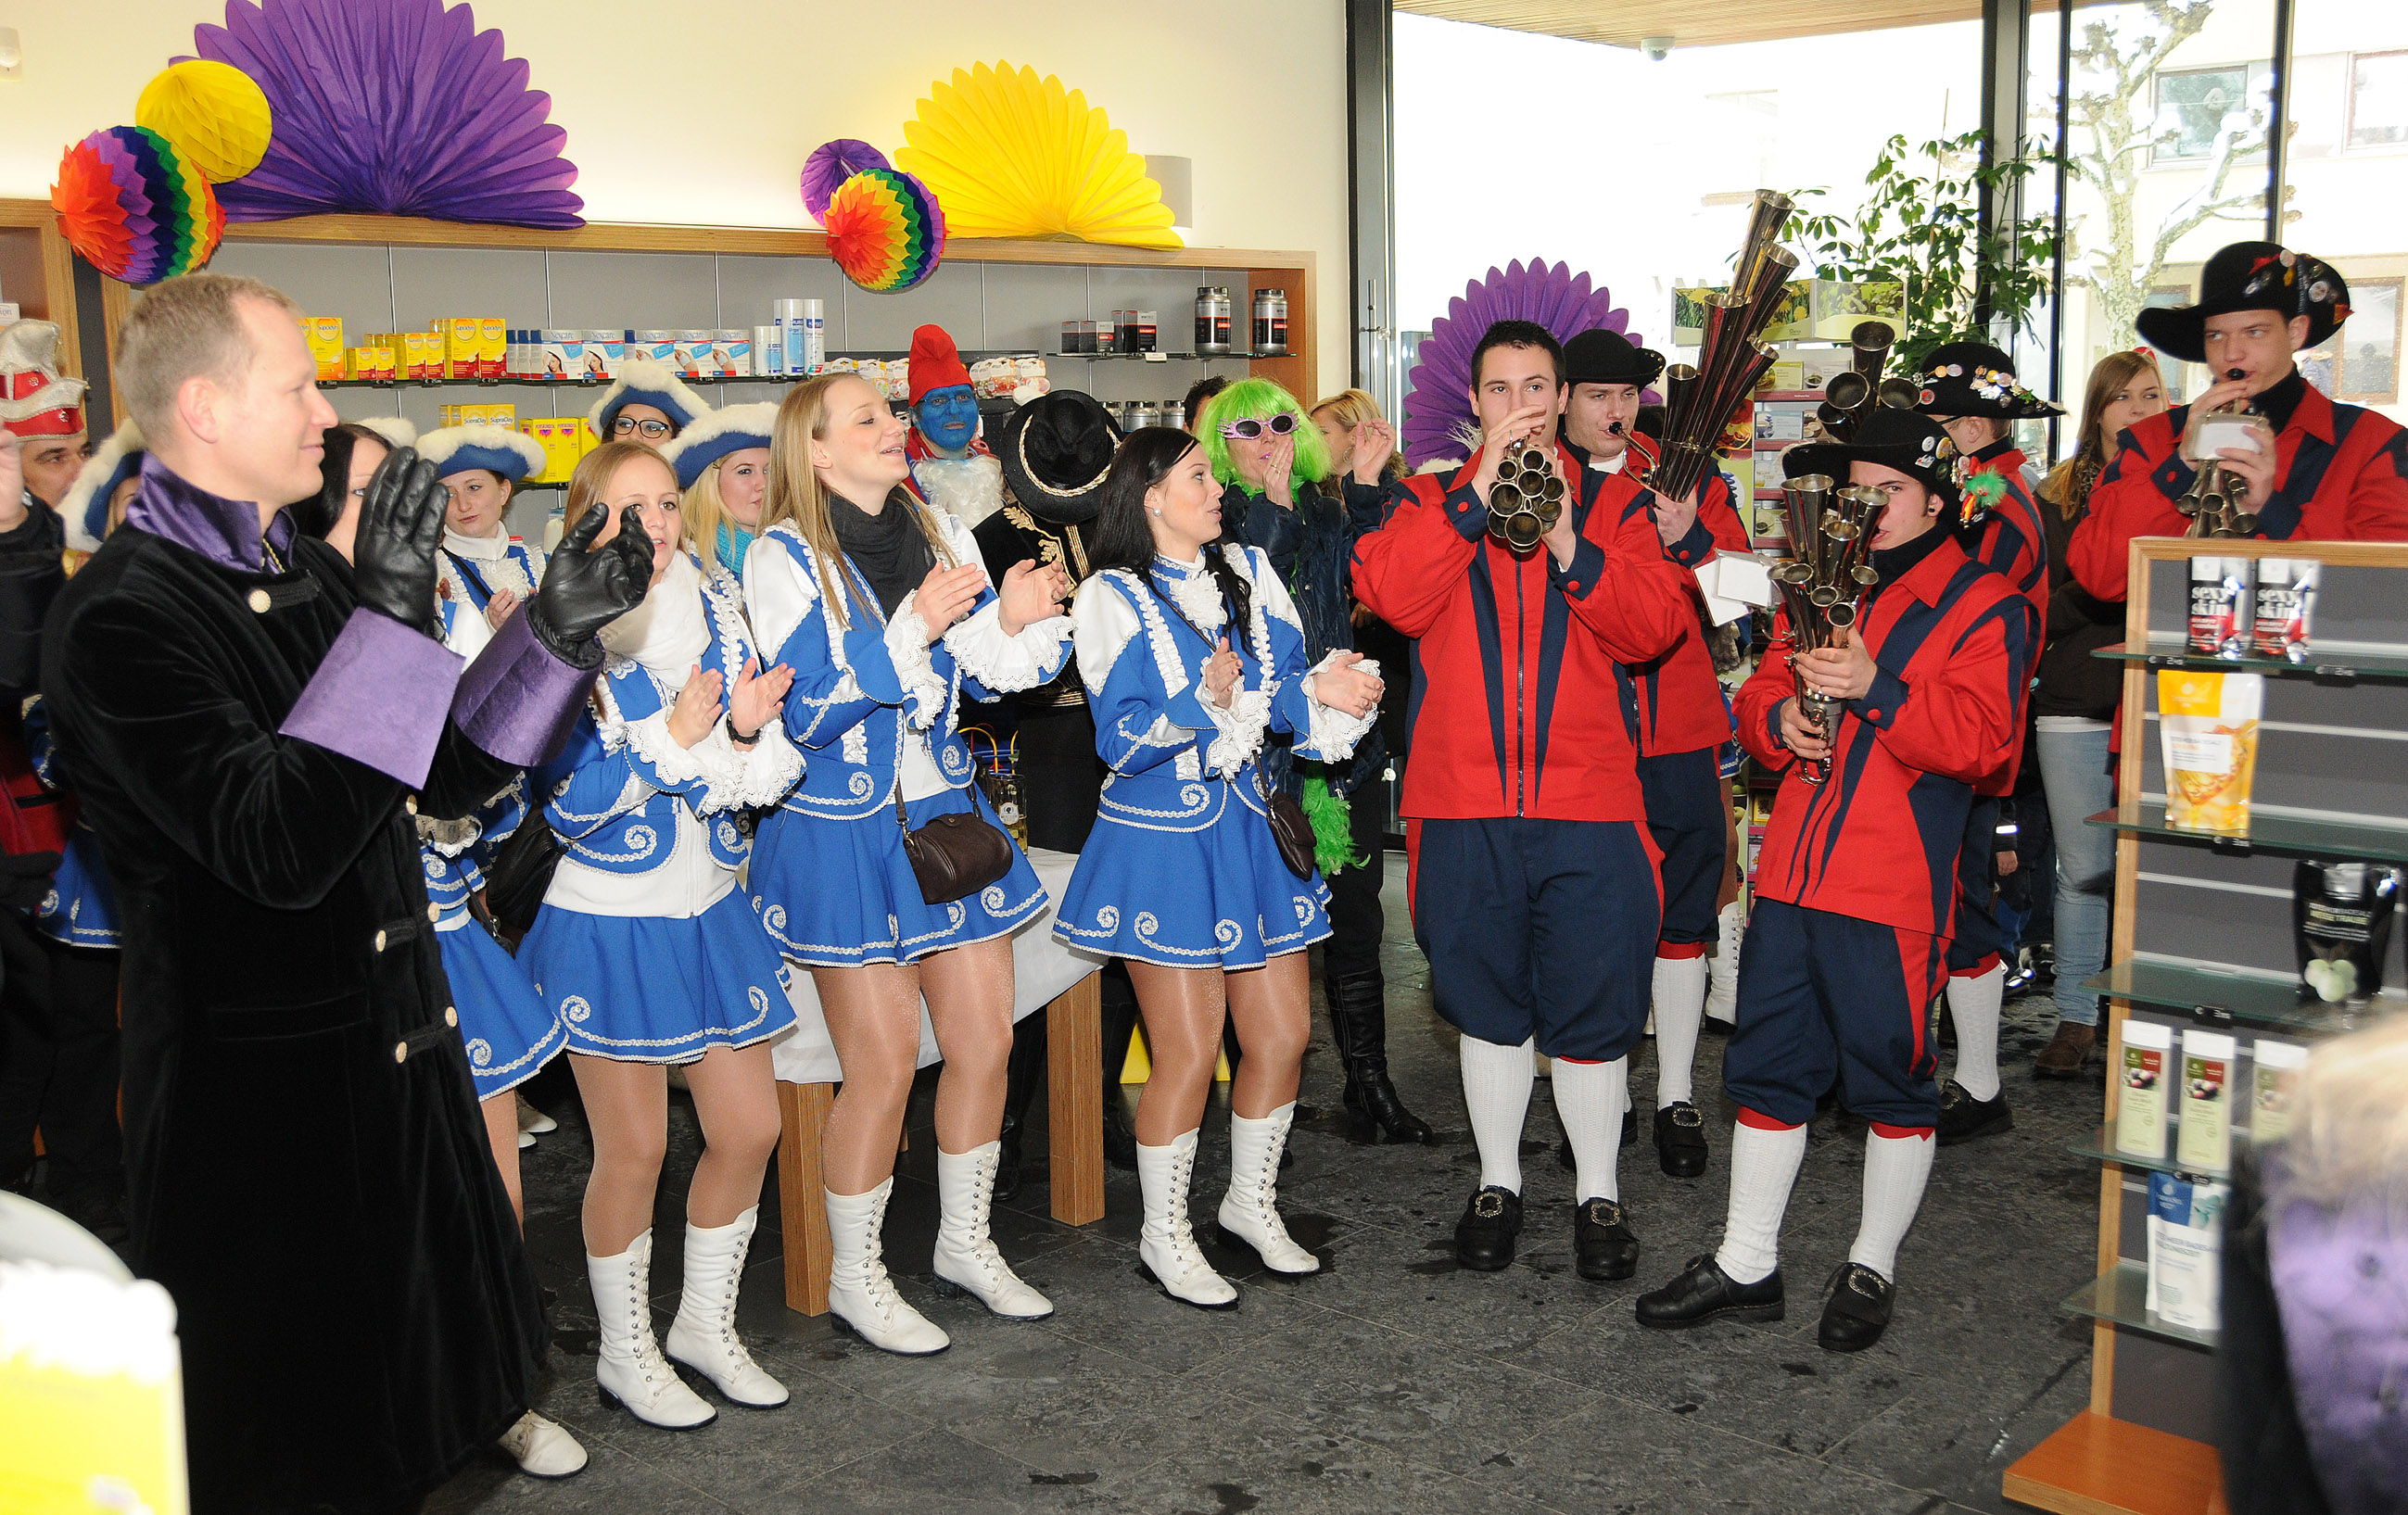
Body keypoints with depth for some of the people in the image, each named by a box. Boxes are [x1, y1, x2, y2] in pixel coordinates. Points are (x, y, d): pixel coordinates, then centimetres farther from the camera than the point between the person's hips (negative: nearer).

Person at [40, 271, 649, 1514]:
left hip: (396, 1047, 8)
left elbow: (442, 772, 12)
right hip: (261, 1085, -8)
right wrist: (391, 621, -30)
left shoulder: (315, 574, 7)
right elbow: (274, 848, -30)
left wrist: (555, 630, -1)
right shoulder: (117, 617, -18)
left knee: (403, 1390, 21)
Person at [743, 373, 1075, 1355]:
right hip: (844, 832, -6)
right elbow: (805, 711, -18)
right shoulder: (784, 557, -10)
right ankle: (855, 1276, 19)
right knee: (883, 1066, -1)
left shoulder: (940, 532, 7)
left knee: (985, 1042, 9)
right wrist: (915, 626, -25)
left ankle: (966, 1242, 30)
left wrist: (1015, 619, -12)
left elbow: (987, 672, 9)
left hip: (948, 813, 6)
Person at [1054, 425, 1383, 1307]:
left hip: (1254, 831, 6)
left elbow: (1294, 679, 4)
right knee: (1188, 1054, -2)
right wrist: (1209, 700, -27)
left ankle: (1251, 1203, 31)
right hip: (1164, 843, -6)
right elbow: (1123, 740, -14)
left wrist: (1321, 689, -17)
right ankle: (1164, 1237, 18)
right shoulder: (1113, 597, -7)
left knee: (1284, 1034, 9)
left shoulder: (1248, 572, 9)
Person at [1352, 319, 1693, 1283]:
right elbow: (1392, 597, -11)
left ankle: (1598, 1193, 22)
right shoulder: (1434, 502, 9)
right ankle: (1497, 1182, 30)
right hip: (1464, 804, 1)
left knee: (1593, 1004, 5)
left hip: (1589, 804, 0)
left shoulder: (1614, 508, 9)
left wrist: (1570, 544, -16)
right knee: (1487, 1001, 13)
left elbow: (1655, 626, -5)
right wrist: (1479, 495, -15)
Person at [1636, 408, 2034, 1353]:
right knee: (1768, 1064, 10)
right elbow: (1758, 695, 19)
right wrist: (1778, 720, -5)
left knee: (1891, 1074, 4)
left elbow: (1979, 741, -14)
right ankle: (1746, 1264, 21)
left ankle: (1872, 1269, 22)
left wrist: (1875, 690, -26)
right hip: (1793, 873, 6)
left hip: (1894, 884, -5)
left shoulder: (1983, 606, -2)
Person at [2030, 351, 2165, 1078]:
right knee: (2083, 871, 5)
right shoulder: (2061, 494, 10)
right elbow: (2044, 608, 4)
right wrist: (2099, 590, -13)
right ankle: (2076, 1021, 14)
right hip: (2075, 709, 1)